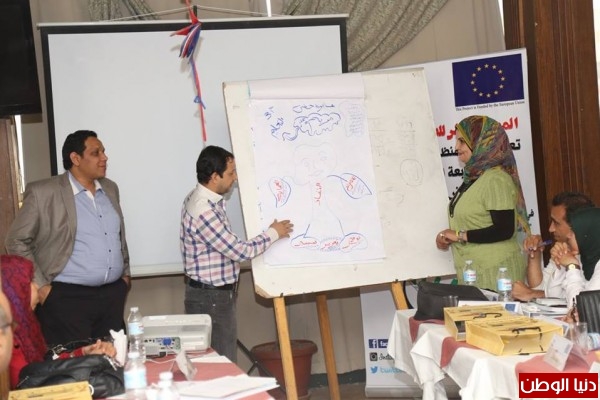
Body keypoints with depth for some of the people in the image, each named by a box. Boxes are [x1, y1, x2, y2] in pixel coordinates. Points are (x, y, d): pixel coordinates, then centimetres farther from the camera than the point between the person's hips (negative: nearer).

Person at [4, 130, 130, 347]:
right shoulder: (43, 193, -7)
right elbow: (16, 241, -5)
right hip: (67, 298, -5)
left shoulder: (110, 189, 11)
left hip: (113, 294, 6)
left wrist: (125, 272, 17)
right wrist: (40, 286, -9)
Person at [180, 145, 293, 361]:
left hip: (217, 293, 10)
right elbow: (241, 252, -22)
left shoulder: (199, 197, 4)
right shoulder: (203, 212, -28)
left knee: (224, 359, 15)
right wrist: (273, 233, -8)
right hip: (211, 298, -10)